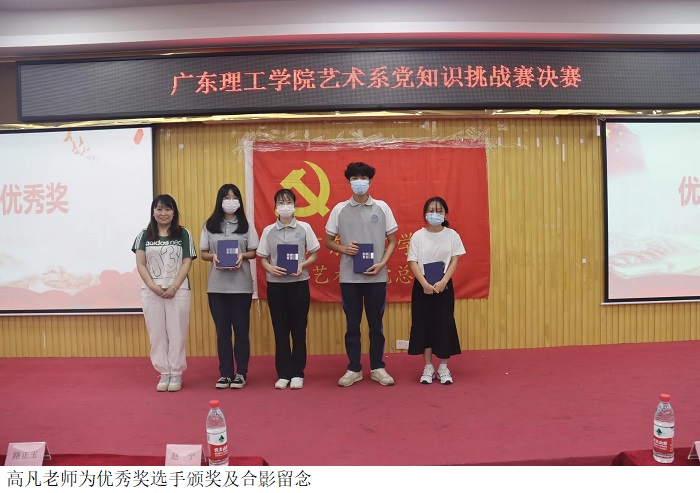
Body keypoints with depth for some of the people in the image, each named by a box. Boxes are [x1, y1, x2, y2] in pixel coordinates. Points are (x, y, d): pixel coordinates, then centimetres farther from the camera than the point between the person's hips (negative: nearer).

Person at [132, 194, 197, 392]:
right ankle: (164, 373, 15)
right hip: (151, 292, 2)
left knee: (176, 333, 1)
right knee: (157, 334, 6)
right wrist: (153, 287, -10)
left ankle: (176, 374, 12)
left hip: (178, 291, -2)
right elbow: (140, 264, 3)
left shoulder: (183, 234, 4)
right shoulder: (145, 235, 8)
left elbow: (187, 263, -1)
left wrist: (174, 287, -12)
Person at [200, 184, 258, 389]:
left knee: (241, 329, 4)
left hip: (241, 285, -1)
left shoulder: (246, 225, 4)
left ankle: (240, 373, 13)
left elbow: (253, 252, 4)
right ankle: (225, 373, 16)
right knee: (222, 329, 6)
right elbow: (203, 253, 7)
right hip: (217, 285, 1)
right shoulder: (210, 225, 6)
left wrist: (242, 256, -16)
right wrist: (213, 257, -13)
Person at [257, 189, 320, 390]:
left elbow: (314, 255, 3)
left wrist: (302, 265, -15)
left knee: (299, 329, 4)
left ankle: (297, 373, 15)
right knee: (280, 329, 6)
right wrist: (270, 268, -15)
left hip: (299, 283, -1)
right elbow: (263, 258, 6)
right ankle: (283, 374, 16)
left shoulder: (304, 228, 1)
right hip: (275, 284, 1)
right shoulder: (268, 230, 4)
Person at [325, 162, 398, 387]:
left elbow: (392, 241, 6)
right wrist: (343, 248, -12)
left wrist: (382, 263, -10)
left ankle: (378, 368, 21)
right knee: (352, 324, 7)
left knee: (376, 323, 8)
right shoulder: (340, 209, 2)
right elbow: (328, 241, 8)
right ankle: (354, 369, 19)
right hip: (349, 276, 0)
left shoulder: (382, 207, 2)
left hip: (376, 276, 0)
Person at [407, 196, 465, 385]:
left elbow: (454, 261, -3)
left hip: (444, 286, 0)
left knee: (444, 325, 2)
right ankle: (428, 367, 15)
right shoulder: (418, 236, -2)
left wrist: (442, 282, -16)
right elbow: (413, 263, -7)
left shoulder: (452, 235, 1)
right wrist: (425, 284, -18)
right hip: (422, 287, 0)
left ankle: (443, 368, 13)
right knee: (424, 325, 4)